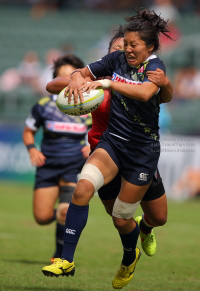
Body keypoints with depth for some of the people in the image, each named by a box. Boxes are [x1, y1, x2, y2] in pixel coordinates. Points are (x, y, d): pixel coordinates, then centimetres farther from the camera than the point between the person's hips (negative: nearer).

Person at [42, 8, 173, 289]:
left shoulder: (154, 66, -14)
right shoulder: (118, 59, 1)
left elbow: (145, 93, -36)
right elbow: (84, 72, 10)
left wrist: (107, 83, -40)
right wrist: (77, 77, -15)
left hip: (143, 150, -4)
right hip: (112, 141, 4)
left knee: (121, 219, 5)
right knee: (83, 187, -23)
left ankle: (130, 258, 40)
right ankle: (67, 260, -21)